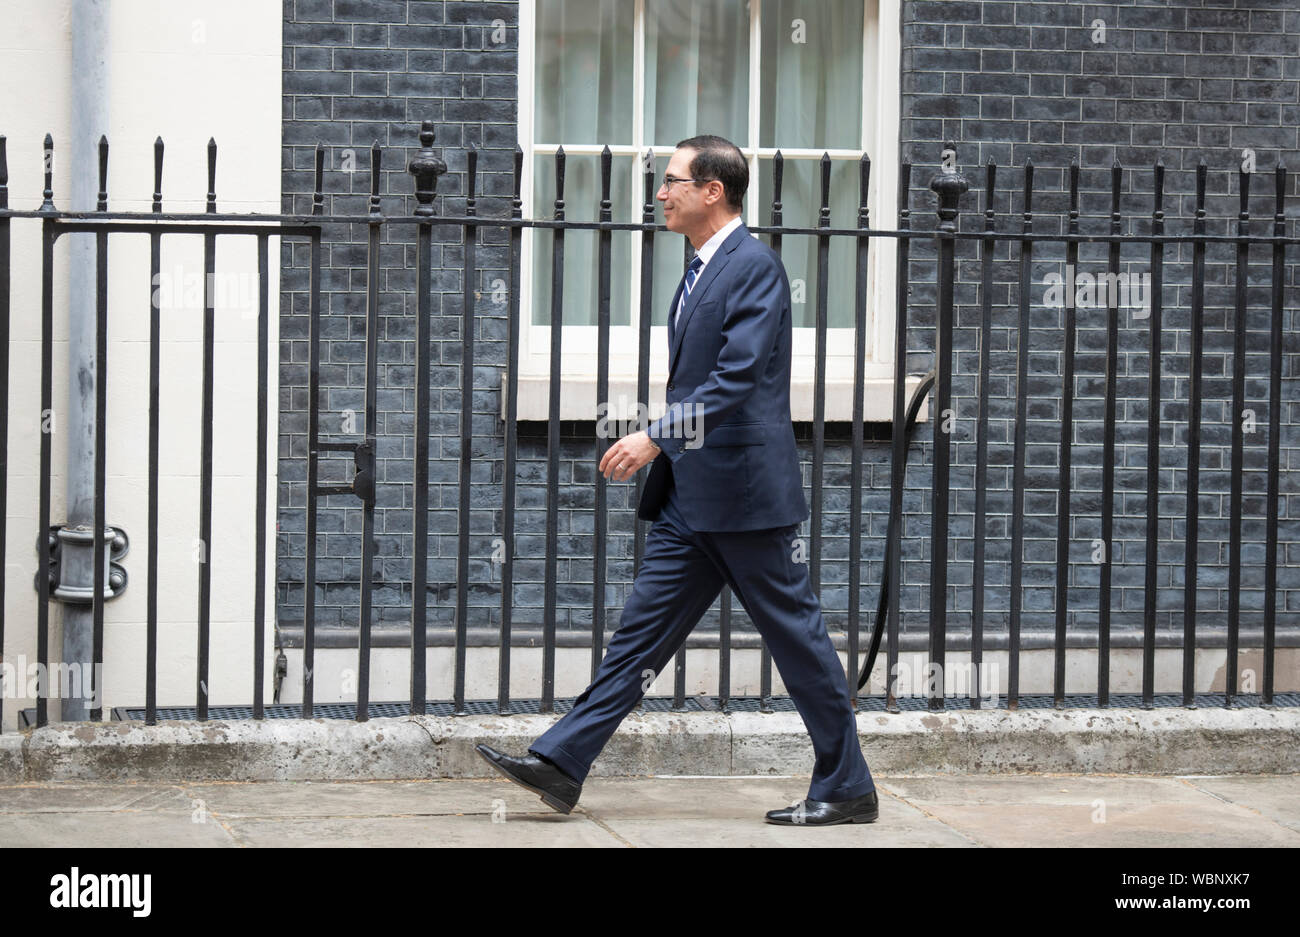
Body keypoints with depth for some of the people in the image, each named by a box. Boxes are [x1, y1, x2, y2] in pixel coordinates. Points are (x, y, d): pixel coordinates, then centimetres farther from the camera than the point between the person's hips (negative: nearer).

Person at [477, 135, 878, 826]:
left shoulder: (754, 265, -13)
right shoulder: (701, 271, 16)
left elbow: (737, 379, -23)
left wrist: (656, 436, -26)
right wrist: (663, 451, 24)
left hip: (743, 492, -9)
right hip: (689, 497, 9)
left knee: (797, 637, 0)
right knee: (641, 632, 6)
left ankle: (847, 790, 8)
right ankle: (559, 766, 5)